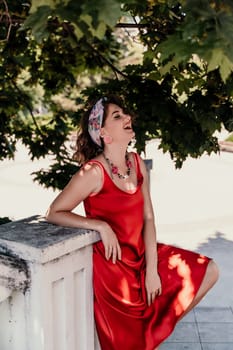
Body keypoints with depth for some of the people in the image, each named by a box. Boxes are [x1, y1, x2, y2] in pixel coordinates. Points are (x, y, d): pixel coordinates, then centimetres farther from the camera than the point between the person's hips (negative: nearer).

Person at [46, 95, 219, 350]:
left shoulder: (137, 163, -1)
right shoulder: (94, 171, -20)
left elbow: (148, 218, -1)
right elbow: (53, 213, -17)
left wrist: (152, 268, -9)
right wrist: (101, 225, -26)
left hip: (141, 254, 7)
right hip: (111, 264, -6)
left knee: (208, 271, 5)